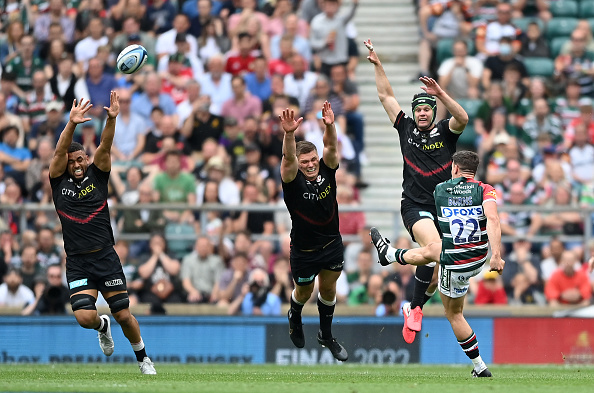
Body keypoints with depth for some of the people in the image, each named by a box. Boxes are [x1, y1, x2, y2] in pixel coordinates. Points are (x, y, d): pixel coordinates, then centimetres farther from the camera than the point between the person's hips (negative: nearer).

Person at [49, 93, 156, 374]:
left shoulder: (97, 176, 6)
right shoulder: (59, 182, 4)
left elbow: (105, 147, -8)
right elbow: (60, 152, -11)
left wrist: (111, 119, -25)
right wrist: (71, 124, -27)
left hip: (106, 257, 0)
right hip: (77, 263, 0)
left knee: (123, 315, 1)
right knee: (84, 317, -16)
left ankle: (143, 358, 24)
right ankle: (103, 326, 21)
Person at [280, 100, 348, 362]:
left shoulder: (326, 172, -9)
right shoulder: (293, 181, -19)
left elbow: (331, 147, -24)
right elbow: (288, 158, -37)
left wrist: (330, 126, -44)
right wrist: (289, 134, -56)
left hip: (332, 244, 3)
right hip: (303, 250, -3)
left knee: (328, 290, 16)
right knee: (304, 293, 17)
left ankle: (326, 335, 34)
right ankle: (295, 318, 50)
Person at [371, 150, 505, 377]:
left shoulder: (440, 190, -8)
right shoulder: (485, 191, -13)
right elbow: (492, 220, -32)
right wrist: (496, 255, -37)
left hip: (455, 265, -6)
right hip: (479, 259, 6)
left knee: (454, 314, 21)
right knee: (430, 250, 36)